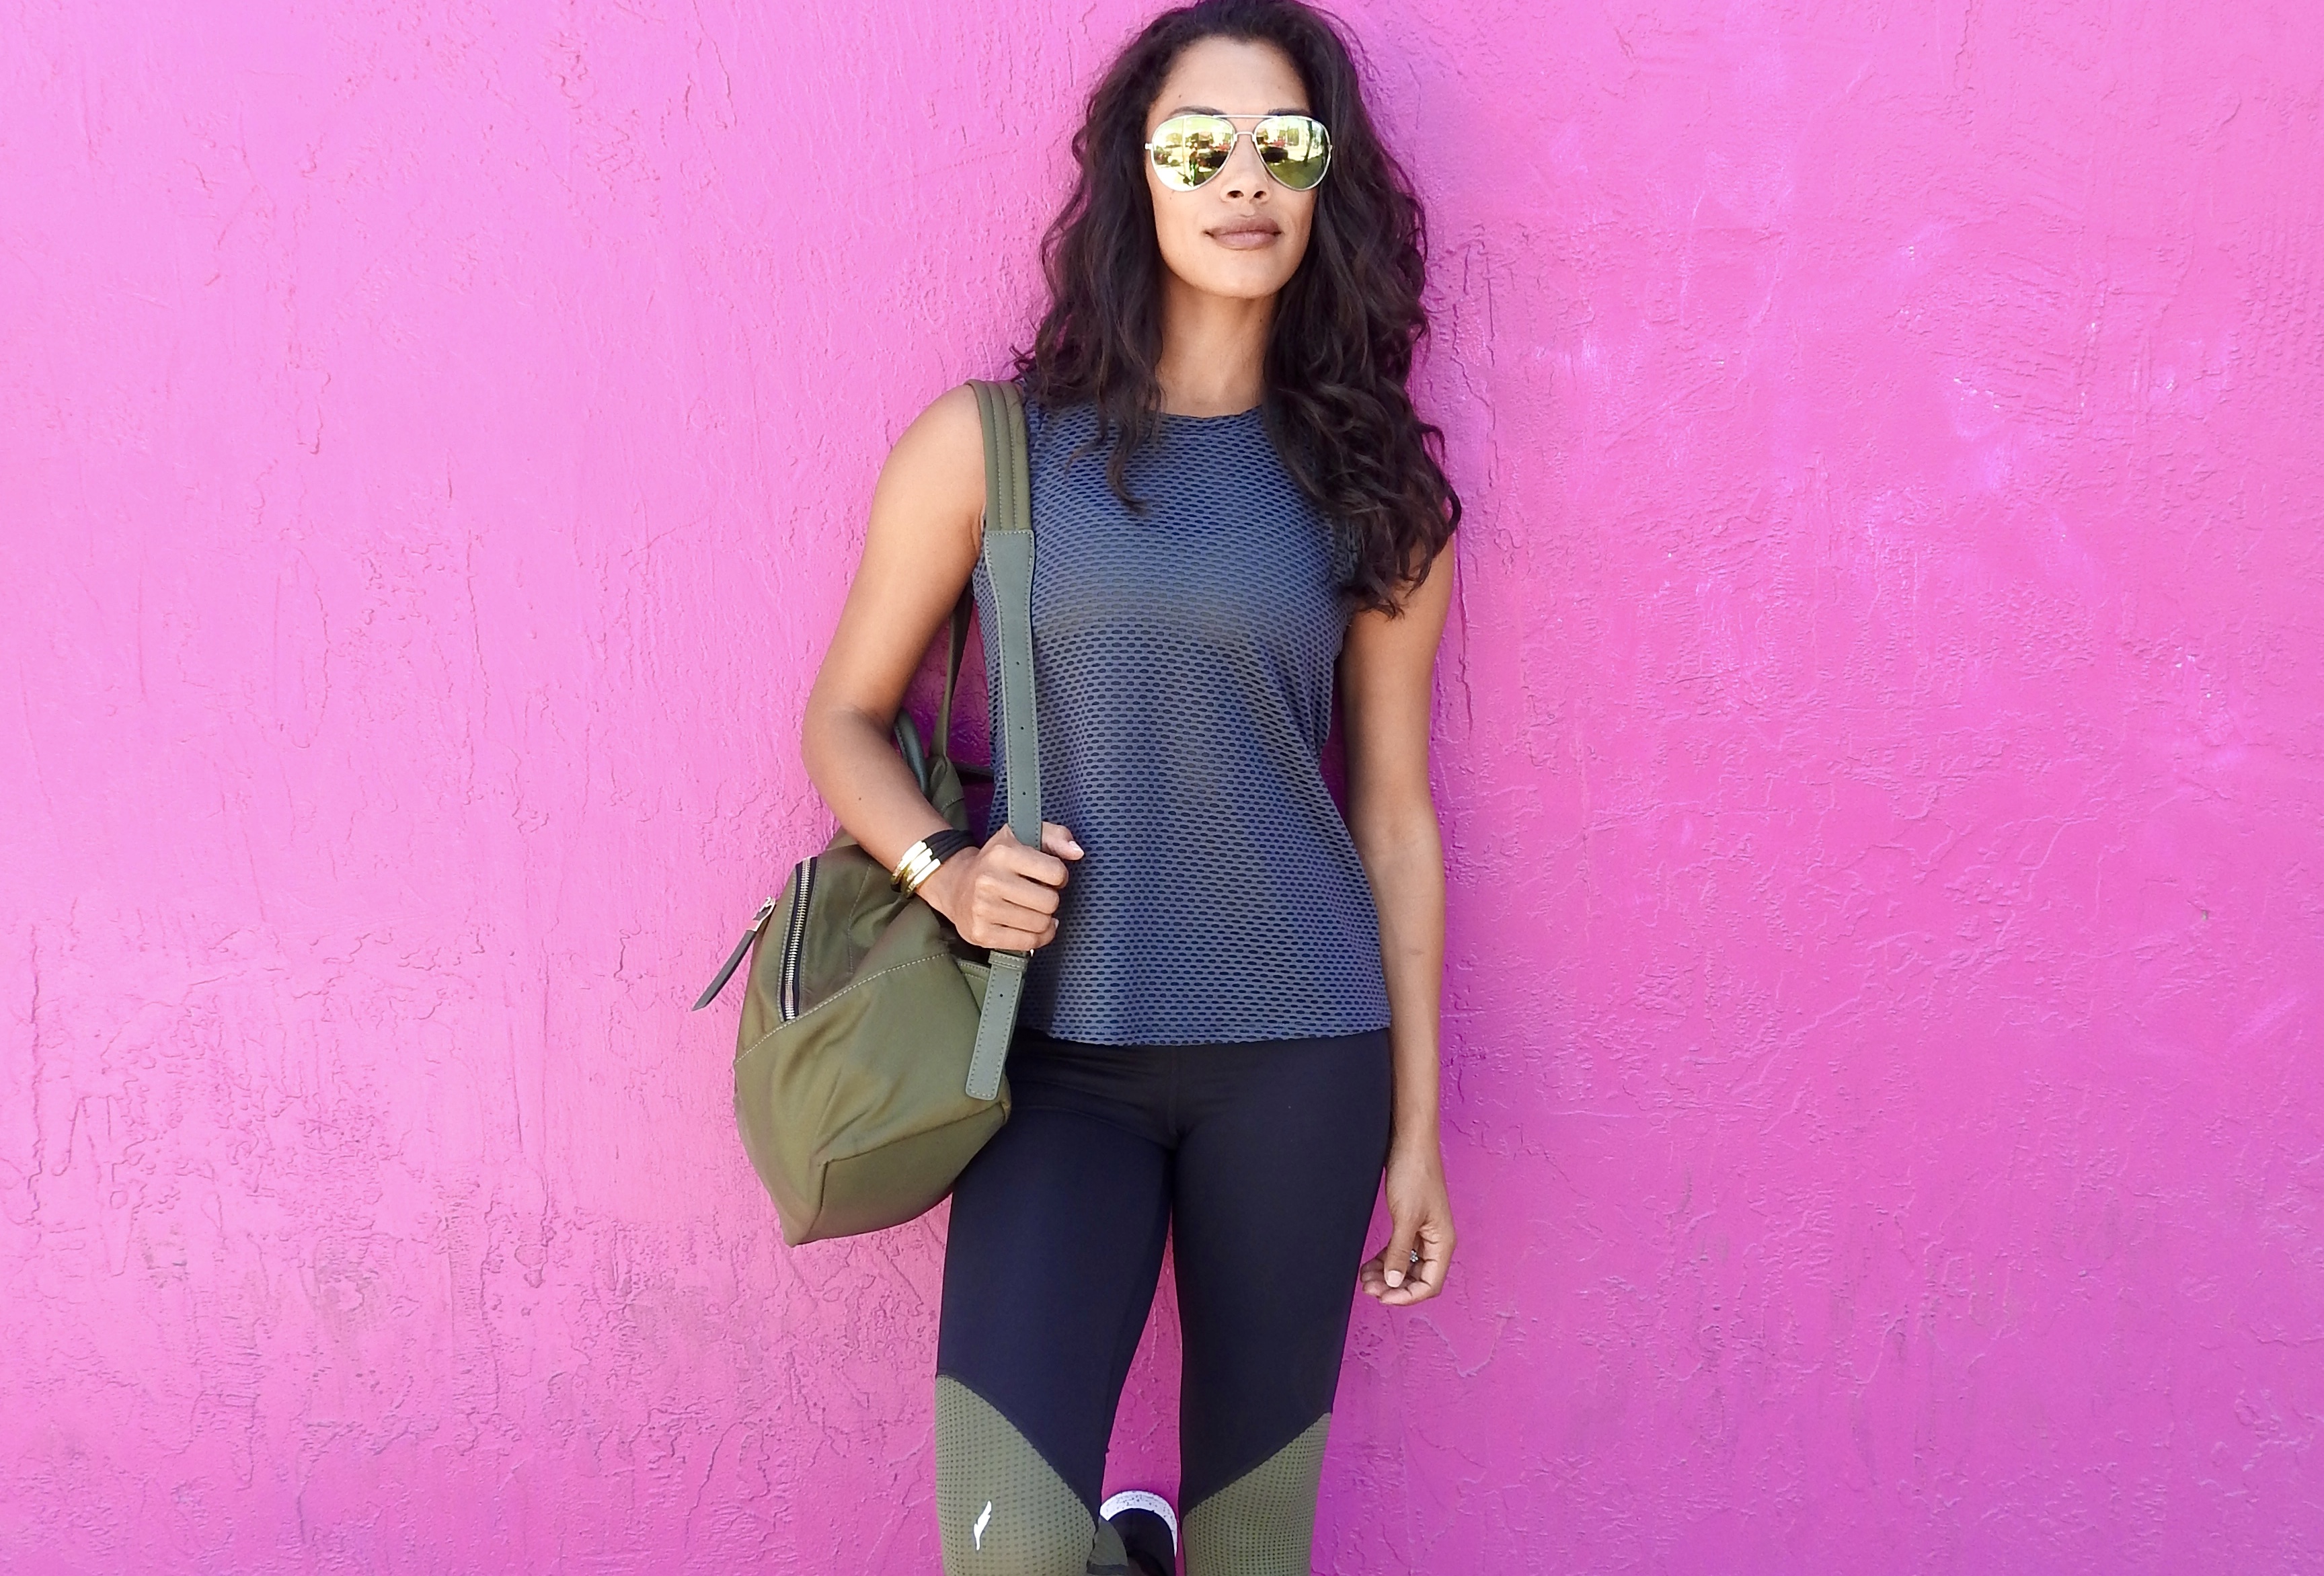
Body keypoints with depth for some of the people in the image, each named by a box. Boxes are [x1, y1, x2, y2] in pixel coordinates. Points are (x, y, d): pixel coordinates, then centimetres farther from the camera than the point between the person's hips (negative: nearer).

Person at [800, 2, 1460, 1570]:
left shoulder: (1373, 492, 4)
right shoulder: (989, 445, 1)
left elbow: (1395, 818, 7)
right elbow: (849, 717, 8)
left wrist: (1417, 1127, 8)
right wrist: (943, 869, -13)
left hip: (1296, 1055, 1)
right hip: (1061, 1057, -1)